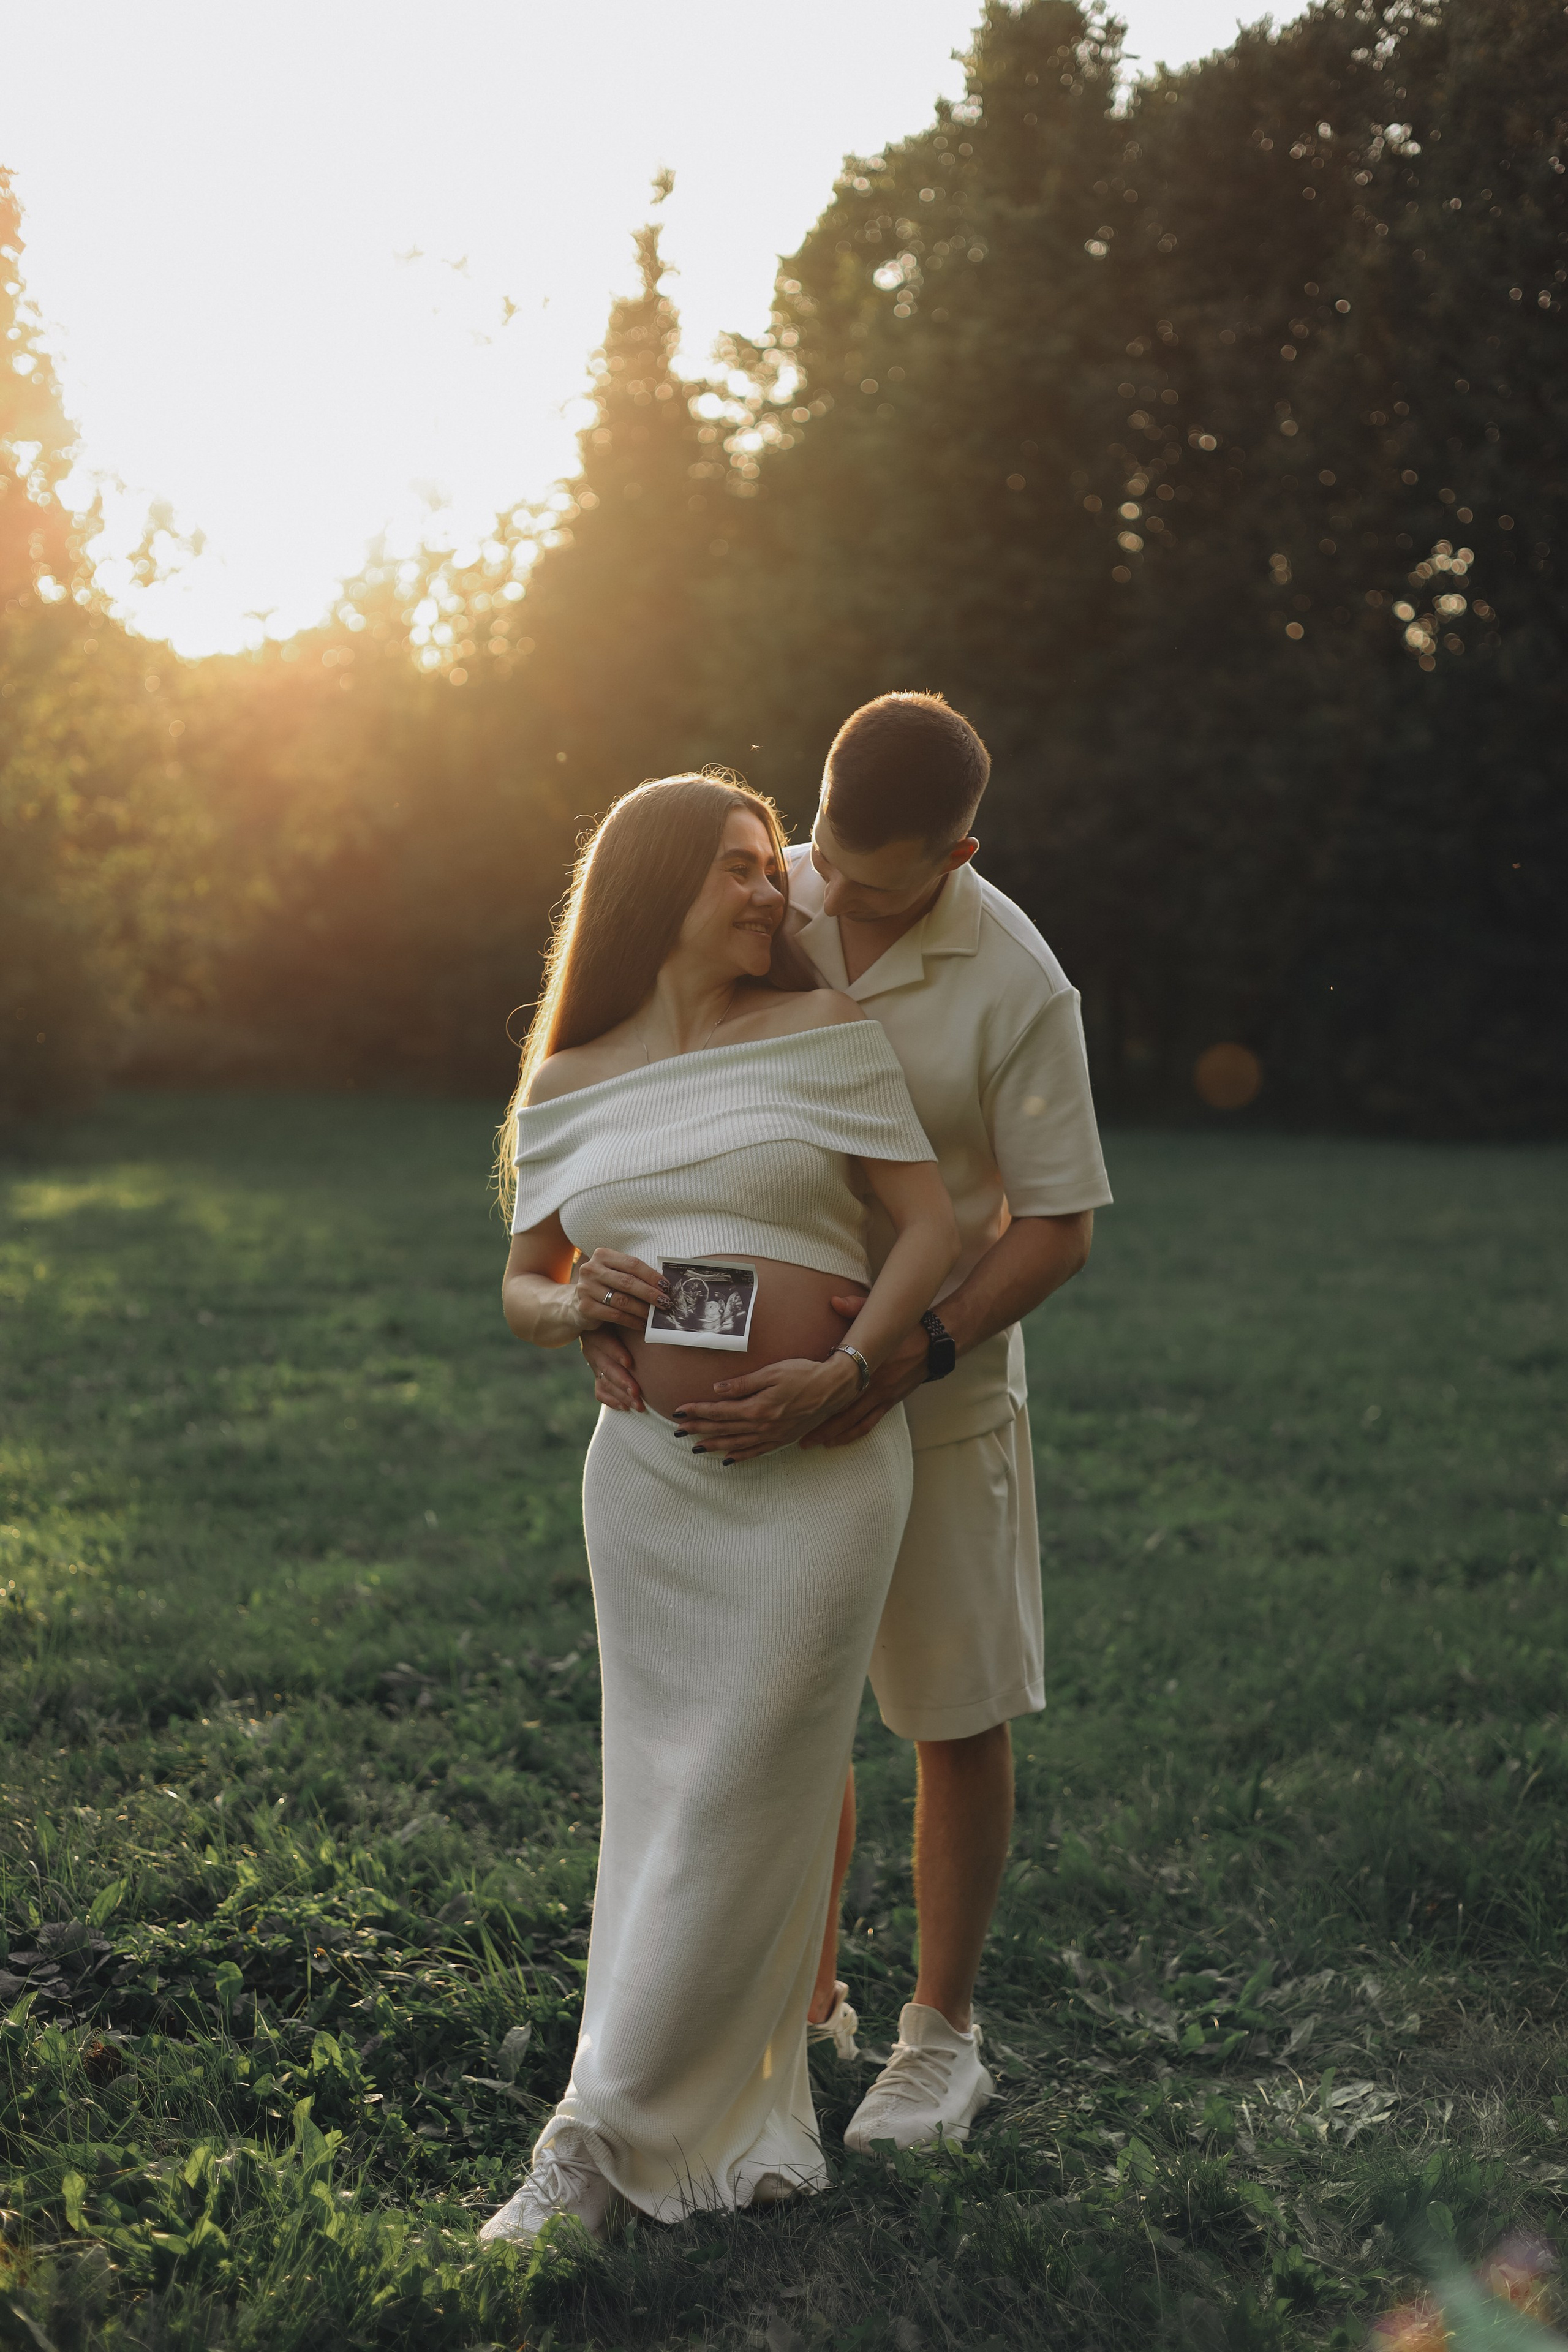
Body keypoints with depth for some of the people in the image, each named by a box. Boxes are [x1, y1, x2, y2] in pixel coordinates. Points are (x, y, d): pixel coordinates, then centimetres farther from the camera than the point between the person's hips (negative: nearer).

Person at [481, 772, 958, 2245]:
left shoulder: (825, 1033, 1)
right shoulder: (568, 1089, 8)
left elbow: (931, 1224, -3)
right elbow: (519, 1294, 13)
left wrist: (844, 1371, -17)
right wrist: (581, 1303, -10)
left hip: (820, 1466, -3)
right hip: (650, 1473, 3)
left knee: (746, 1797, -2)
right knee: (669, 1788, 6)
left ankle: (607, 2138, 10)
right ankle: (751, 2114, 22)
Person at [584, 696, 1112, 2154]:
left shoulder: (1017, 984, -16)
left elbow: (1057, 1226, -12)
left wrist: (903, 1367, -24)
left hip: (937, 1388, -3)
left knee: (956, 1715, 5)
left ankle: (940, 2035, 22)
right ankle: (807, 2001, 29)